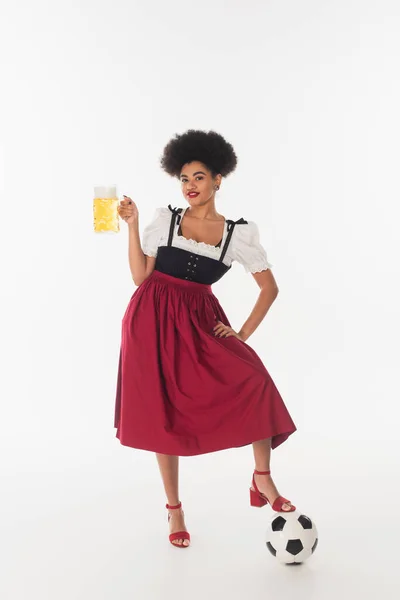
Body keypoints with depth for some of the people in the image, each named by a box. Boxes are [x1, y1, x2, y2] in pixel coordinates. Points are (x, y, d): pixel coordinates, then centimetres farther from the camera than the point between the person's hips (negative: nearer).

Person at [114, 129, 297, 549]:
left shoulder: (239, 232, 3)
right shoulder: (164, 219, 4)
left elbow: (269, 287, 6)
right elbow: (141, 277, 1)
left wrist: (244, 333, -2)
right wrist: (132, 226, -4)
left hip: (200, 322, 0)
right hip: (153, 320, 0)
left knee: (253, 382, -22)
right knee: (163, 413, 1)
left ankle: (263, 480, -9)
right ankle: (174, 508, 16)